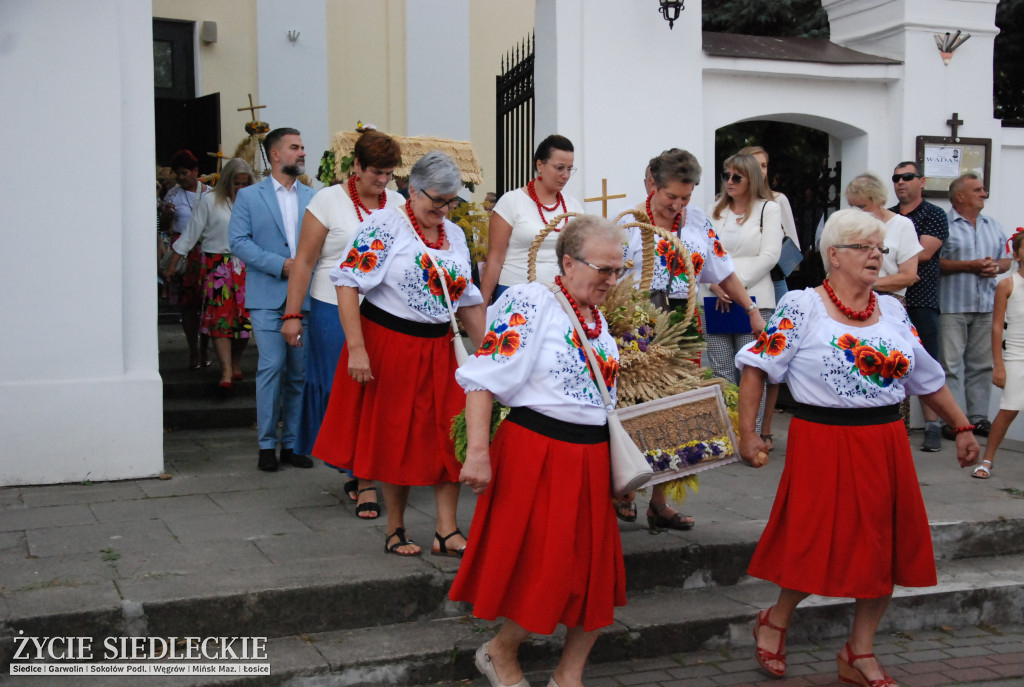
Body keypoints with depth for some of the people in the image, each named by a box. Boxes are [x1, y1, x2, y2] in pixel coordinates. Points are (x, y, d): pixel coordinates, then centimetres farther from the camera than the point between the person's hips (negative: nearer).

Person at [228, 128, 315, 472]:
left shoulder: (312, 198, 14)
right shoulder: (249, 196, 6)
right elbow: (238, 240, -3)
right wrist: (279, 265, -13)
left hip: (305, 297, 3)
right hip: (267, 296, -3)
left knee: (299, 372, 5)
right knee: (271, 366, -9)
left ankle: (293, 442, 14)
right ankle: (267, 444, 1)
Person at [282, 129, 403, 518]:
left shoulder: (398, 204, 9)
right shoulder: (329, 201, -1)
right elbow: (304, 261, -2)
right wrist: (292, 315, -5)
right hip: (336, 312, -3)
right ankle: (363, 479, 9)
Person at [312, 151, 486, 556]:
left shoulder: (455, 236, 11)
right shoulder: (384, 225, -10)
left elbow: (467, 300, 18)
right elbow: (348, 282, -17)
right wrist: (356, 348, -22)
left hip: (438, 348, 6)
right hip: (388, 344, -6)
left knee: (450, 435, 1)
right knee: (394, 437, 4)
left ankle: (446, 532, 10)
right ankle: (395, 530, 19)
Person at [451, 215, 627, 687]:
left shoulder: (597, 319, 13)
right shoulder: (531, 302, -12)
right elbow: (484, 379, -18)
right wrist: (477, 452, -24)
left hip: (590, 458, 8)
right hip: (537, 455, -8)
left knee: (594, 572, 10)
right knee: (547, 569, -3)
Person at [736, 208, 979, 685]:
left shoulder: (892, 311, 10)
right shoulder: (802, 307, -6)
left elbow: (927, 378, 18)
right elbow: (757, 366, -9)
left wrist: (961, 428, 18)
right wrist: (747, 433, -15)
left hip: (885, 445, 6)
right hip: (823, 444, -6)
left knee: (885, 547, 8)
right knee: (820, 544, -2)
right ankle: (775, 622, 26)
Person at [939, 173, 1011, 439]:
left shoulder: (993, 226, 17)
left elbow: (1006, 258, 19)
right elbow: (933, 262, -12)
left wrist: (996, 266, -3)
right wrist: (968, 265, -14)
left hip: (986, 306, 6)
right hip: (952, 306, -6)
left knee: (982, 364, 9)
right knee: (951, 365, -5)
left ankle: (978, 417, 16)